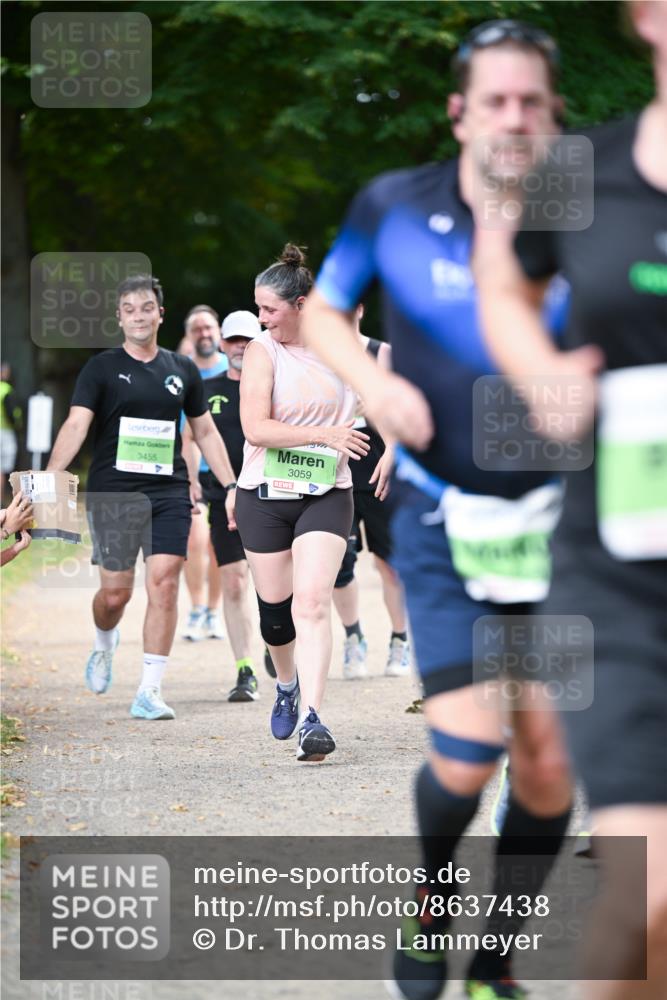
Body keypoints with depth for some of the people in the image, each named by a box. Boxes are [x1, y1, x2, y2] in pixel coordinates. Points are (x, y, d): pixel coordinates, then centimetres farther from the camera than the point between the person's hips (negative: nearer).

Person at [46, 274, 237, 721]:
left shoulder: (182, 370, 10)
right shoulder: (101, 368, 1)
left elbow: (206, 432, 18)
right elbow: (76, 425, -9)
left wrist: (231, 487, 11)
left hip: (169, 492, 2)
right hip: (113, 493, -2)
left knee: (164, 585, -9)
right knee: (116, 592, 1)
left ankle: (150, 692, -6)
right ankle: (104, 646, 36)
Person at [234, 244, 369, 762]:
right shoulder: (262, 351, -6)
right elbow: (255, 428, -16)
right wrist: (325, 433, -21)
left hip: (326, 495, 0)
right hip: (266, 496, 0)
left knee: (313, 602, -16)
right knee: (275, 608, 9)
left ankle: (311, 719, -20)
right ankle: (286, 685, 39)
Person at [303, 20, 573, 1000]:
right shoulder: (392, 208, -5)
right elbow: (321, 312, 10)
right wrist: (372, 380, -10)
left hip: (551, 517, 1)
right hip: (441, 524, -1)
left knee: (548, 762, -1)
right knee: (466, 754, -14)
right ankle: (431, 903, 18)